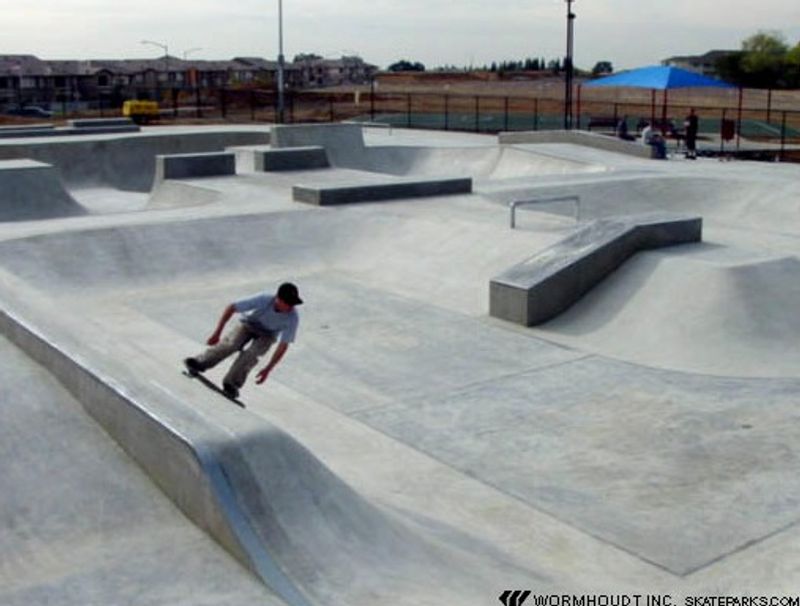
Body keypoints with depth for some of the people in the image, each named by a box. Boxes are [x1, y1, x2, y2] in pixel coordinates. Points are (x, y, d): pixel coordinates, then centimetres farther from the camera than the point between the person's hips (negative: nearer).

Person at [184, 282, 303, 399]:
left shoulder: (292, 318, -30)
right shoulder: (263, 300, -34)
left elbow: (283, 346, -23)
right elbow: (231, 308, -26)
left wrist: (268, 369, -25)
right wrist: (217, 333, -26)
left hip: (266, 336, 0)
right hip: (248, 324, 0)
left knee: (250, 354, -26)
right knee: (231, 343, -26)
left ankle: (232, 385, -18)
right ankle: (199, 363, -22)